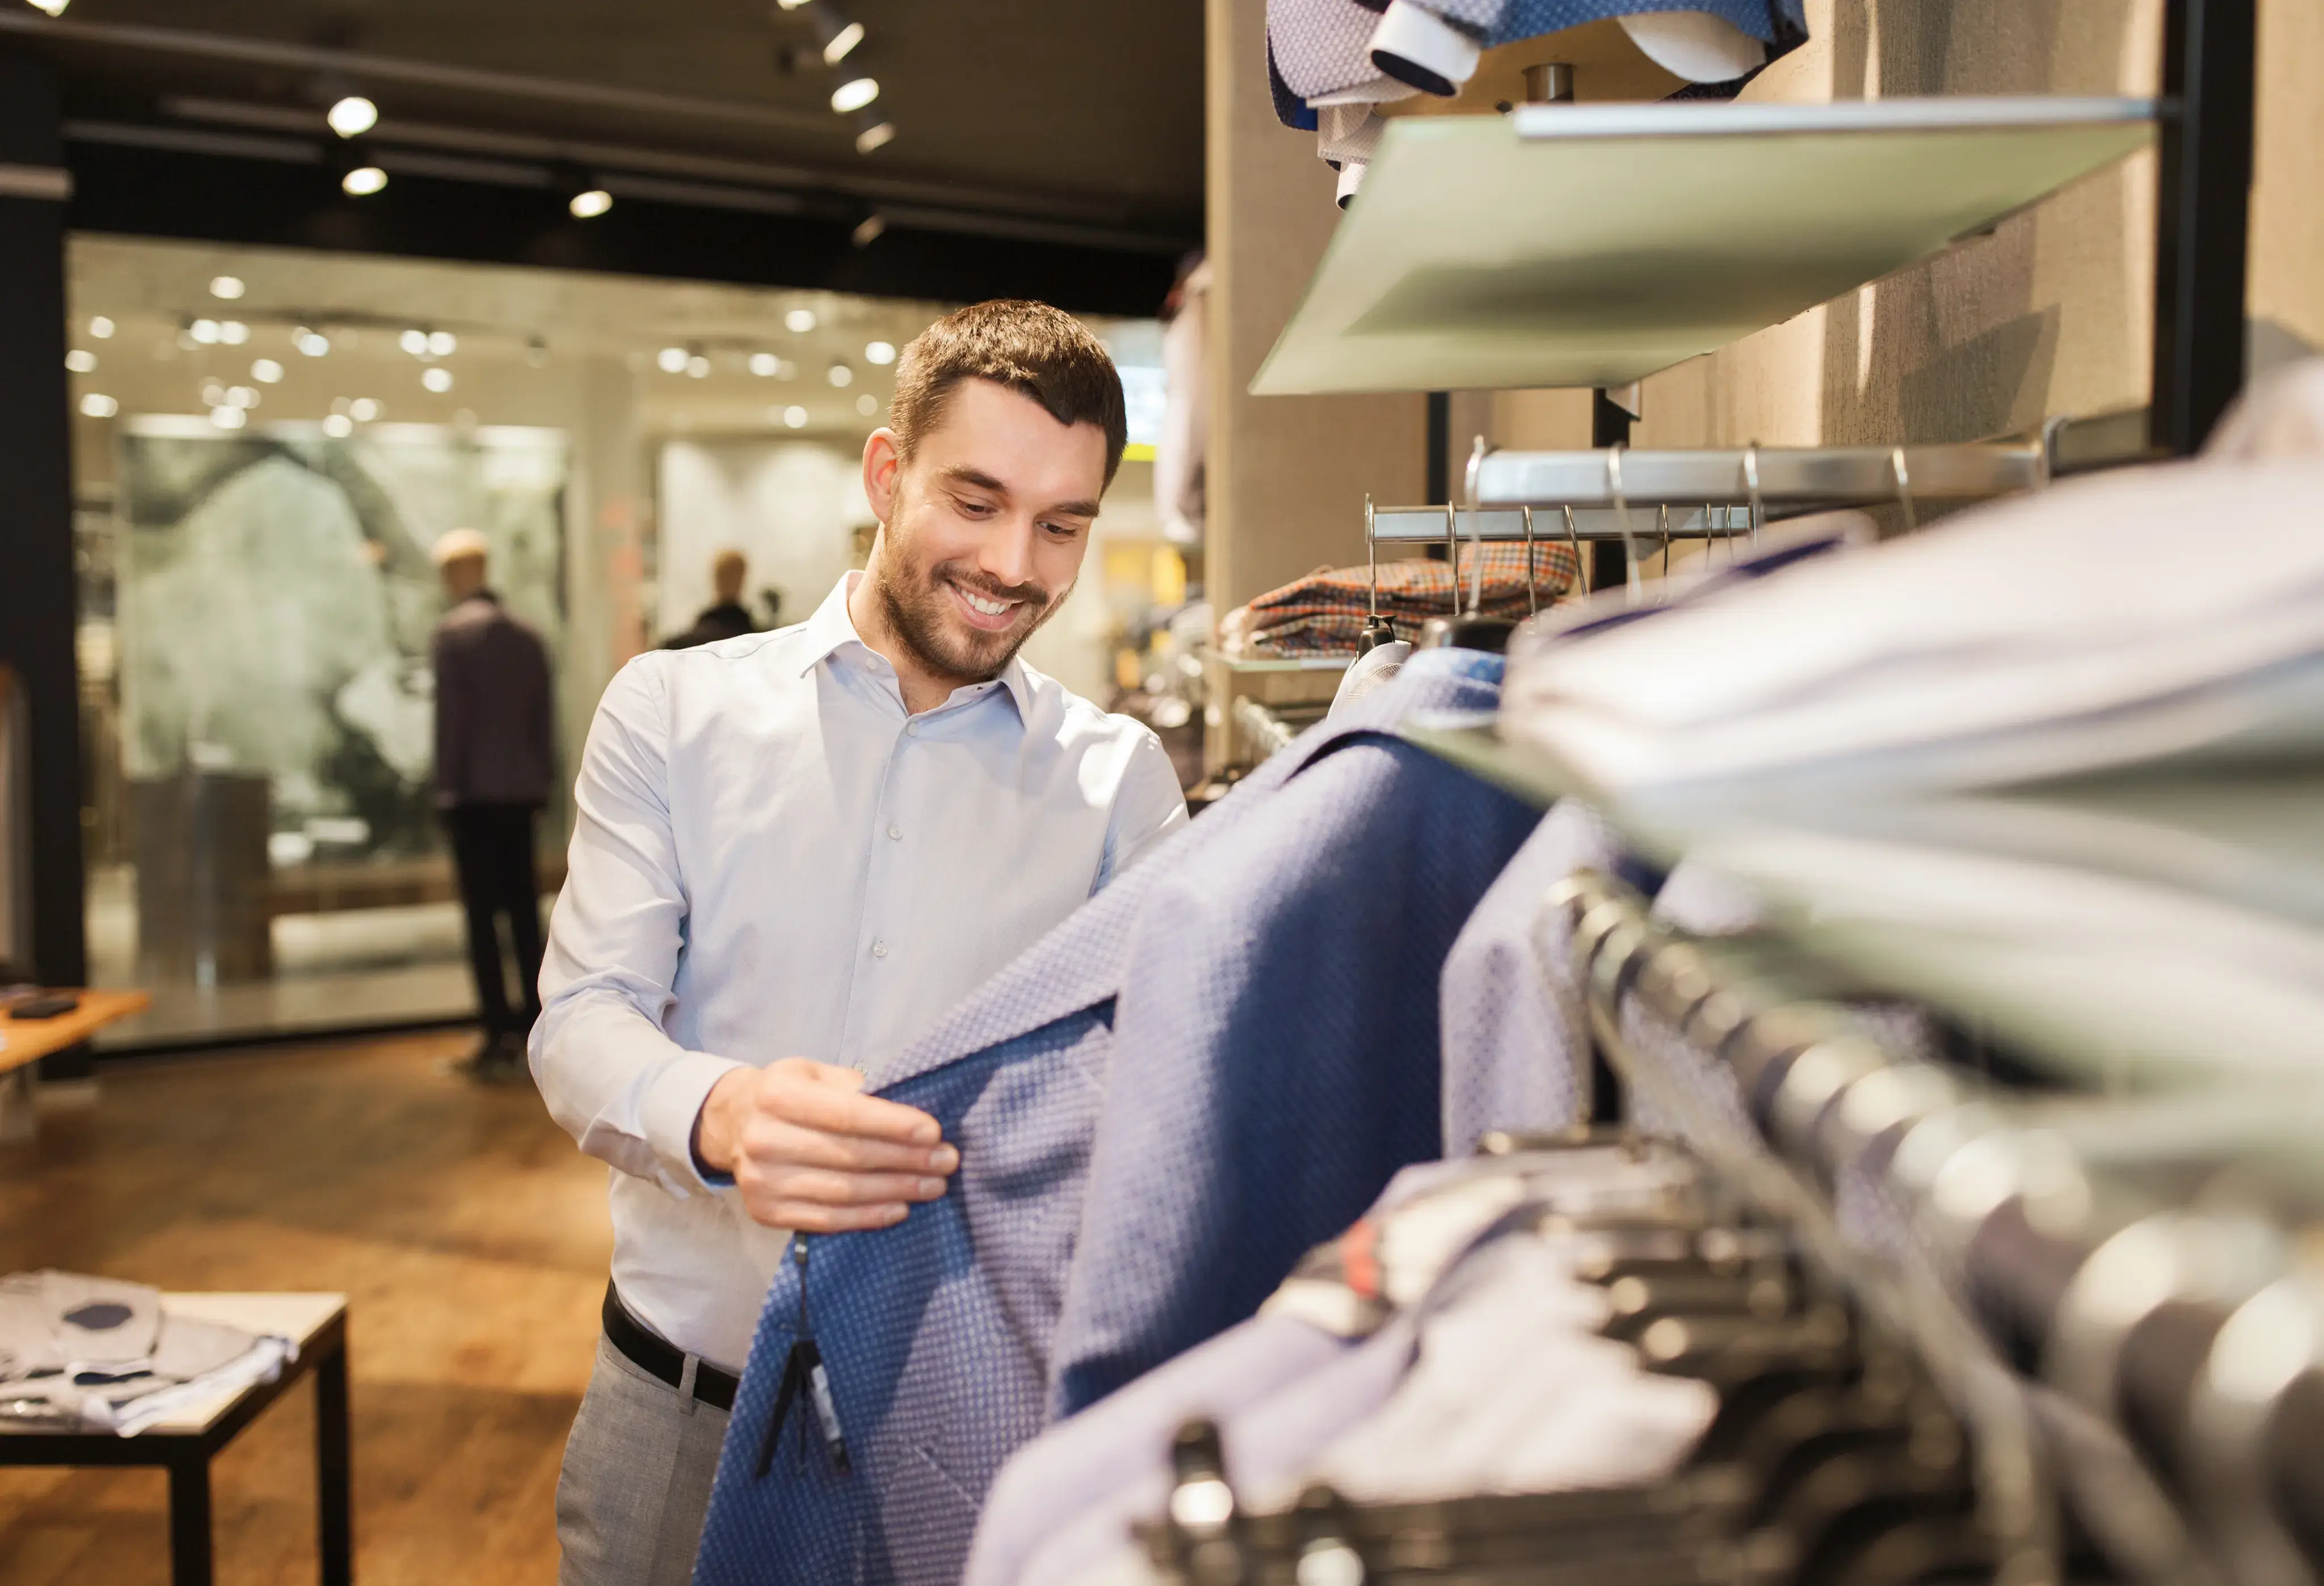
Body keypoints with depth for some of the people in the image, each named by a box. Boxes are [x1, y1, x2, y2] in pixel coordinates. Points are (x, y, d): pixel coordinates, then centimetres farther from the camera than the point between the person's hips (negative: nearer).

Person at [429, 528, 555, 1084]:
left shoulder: (453, 631, -7)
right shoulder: (527, 635, 9)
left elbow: (451, 715, -10)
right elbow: (544, 718, 11)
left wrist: (447, 784, -5)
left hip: (474, 792, -5)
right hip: (522, 788, 6)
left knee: (482, 913, -3)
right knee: (524, 910, 9)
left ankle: (502, 1037, -6)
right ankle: (534, 1029, 11)